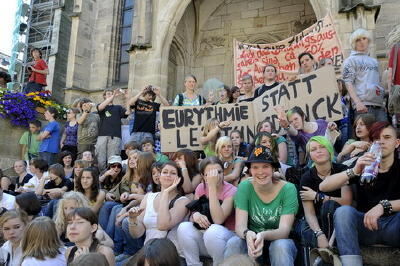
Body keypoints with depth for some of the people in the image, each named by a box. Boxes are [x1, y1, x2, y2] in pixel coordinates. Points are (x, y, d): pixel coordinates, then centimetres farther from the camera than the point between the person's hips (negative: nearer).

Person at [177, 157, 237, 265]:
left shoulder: (231, 191, -14)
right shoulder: (201, 188, 1)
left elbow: (218, 220, -27)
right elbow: (193, 215, 2)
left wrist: (212, 186, -28)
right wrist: (195, 215, -24)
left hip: (227, 237, -3)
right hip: (203, 236, 4)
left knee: (213, 231, -35)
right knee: (184, 227, -24)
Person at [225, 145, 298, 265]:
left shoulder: (288, 189, -15)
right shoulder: (244, 187, -11)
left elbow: (284, 230, -21)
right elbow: (240, 226, -17)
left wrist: (263, 235, -43)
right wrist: (248, 234, -42)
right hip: (253, 242, 1)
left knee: (280, 245, -34)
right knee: (233, 243, -29)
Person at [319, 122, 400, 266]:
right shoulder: (362, 166, 7)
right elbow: (323, 186, -8)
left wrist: (383, 206, -33)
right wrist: (354, 171, -22)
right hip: (365, 225, 2)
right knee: (344, 211, -30)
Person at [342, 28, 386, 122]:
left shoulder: (374, 61, 26)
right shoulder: (350, 60, 7)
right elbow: (348, 83, -5)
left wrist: (383, 102, 19)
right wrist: (357, 102, -18)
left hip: (379, 104, 6)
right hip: (363, 104, -6)